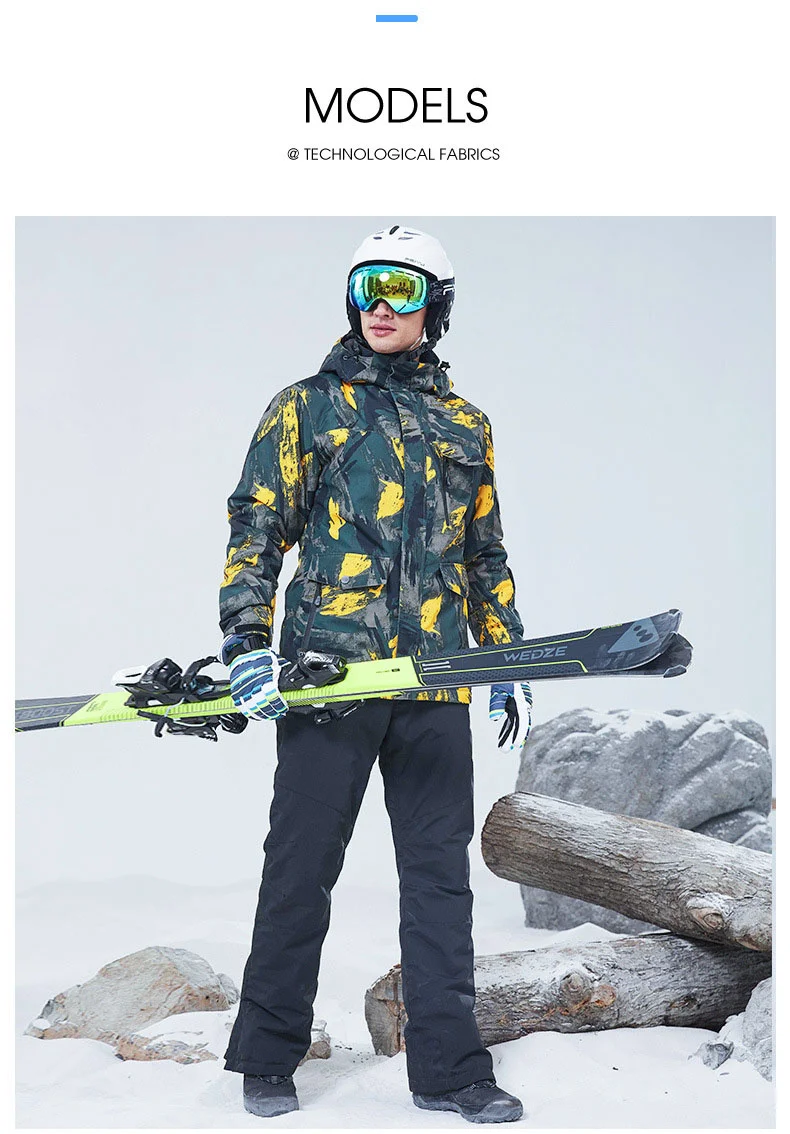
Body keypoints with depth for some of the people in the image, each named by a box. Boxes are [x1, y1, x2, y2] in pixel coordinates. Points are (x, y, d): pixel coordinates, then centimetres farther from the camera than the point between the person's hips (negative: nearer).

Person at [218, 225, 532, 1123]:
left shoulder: (465, 426, 17)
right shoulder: (305, 407, 7)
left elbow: (486, 554, 23)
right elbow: (255, 531, 3)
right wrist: (247, 644, -9)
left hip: (435, 684, 3)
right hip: (327, 673, -3)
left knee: (440, 873, 6)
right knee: (300, 867, 3)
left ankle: (446, 1068, 15)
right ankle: (267, 1060, 18)